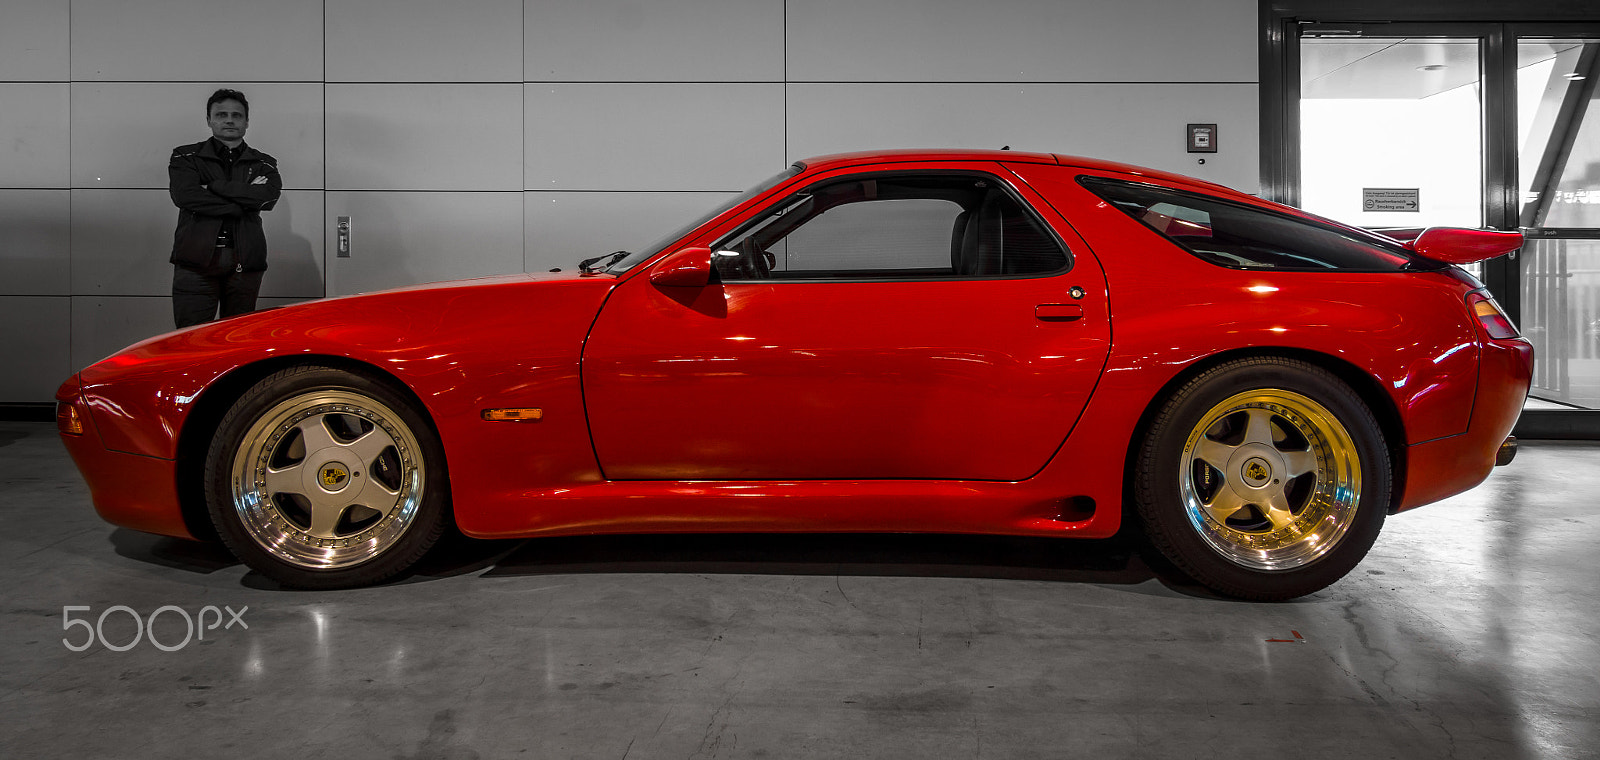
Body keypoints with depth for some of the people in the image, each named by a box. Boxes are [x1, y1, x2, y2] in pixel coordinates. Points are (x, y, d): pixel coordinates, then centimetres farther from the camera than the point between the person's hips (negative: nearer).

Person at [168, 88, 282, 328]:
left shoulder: (263, 164, 16)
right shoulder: (186, 157, 13)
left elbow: (268, 197, -6)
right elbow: (184, 195, -7)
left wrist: (211, 186, -5)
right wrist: (242, 205, -7)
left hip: (244, 263, 1)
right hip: (196, 262, -1)